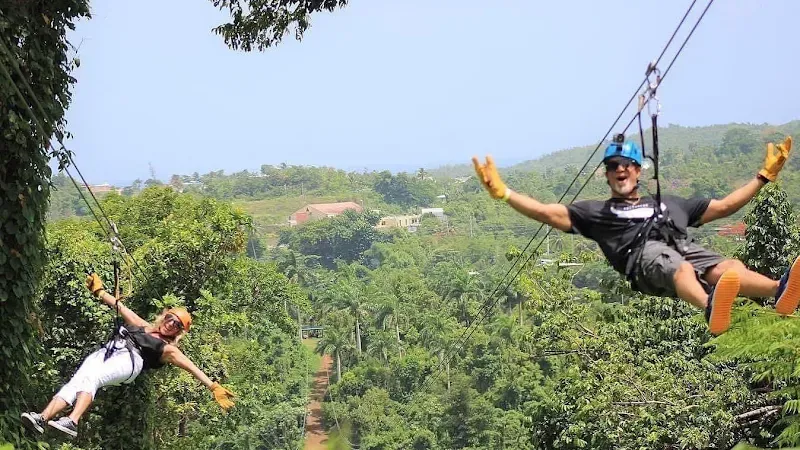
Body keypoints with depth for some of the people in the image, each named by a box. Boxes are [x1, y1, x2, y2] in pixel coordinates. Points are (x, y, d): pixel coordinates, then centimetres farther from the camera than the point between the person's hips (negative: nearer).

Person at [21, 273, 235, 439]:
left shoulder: (168, 350, 19)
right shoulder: (144, 327, 35)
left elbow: (187, 364, 6)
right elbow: (121, 307, 40)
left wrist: (213, 387, -7)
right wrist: (99, 291, 42)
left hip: (129, 359, -5)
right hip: (106, 352, 5)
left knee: (90, 379, -34)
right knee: (75, 383, -23)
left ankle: (72, 422, -54)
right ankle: (42, 419, -40)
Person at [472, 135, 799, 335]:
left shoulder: (669, 204, 43)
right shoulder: (597, 211, 33)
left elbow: (724, 206, 44)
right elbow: (548, 213, 20)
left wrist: (764, 176, 42)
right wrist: (502, 192, 8)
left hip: (684, 247, 4)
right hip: (644, 255, -4)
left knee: (729, 268, -32)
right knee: (681, 269, -42)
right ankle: (711, 308, -76)